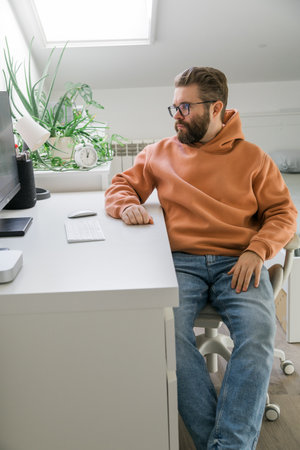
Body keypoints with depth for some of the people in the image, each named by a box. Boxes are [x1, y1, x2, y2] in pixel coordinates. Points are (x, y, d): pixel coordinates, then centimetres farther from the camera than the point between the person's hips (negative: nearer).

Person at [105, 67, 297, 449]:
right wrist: (127, 205, -2)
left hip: (238, 264, 0)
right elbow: (120, 185, 23)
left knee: (259, 334, -30)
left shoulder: (252, 157, 12)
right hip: (181, 262, 1)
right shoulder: (161, 153, 17)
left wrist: (256, 252, -8)